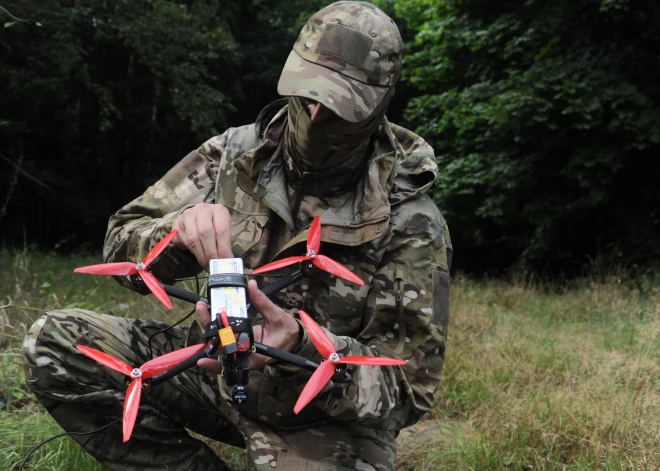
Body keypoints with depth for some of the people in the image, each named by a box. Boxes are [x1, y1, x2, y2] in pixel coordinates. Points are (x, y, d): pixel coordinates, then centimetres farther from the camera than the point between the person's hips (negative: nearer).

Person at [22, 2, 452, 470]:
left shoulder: (410, 223, -18)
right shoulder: (237, 151, -7)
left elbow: (407, 388, -16)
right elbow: (124, 244, -3)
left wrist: (302, 346, -35)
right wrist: (182, 231, -28)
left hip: (332, 414, -4)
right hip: (224, 367, 4)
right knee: (54, 345, -12)